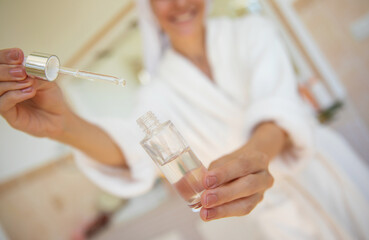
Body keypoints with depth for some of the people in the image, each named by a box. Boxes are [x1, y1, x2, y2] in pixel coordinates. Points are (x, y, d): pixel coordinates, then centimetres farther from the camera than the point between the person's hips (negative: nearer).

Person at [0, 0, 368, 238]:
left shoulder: (252, 32, -12)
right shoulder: (162, 93, -8)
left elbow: (278, 103, -30)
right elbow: (135, 152, -29)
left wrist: (257, 150, -54)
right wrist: (65, 126, -50)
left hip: (327, 174, 0)